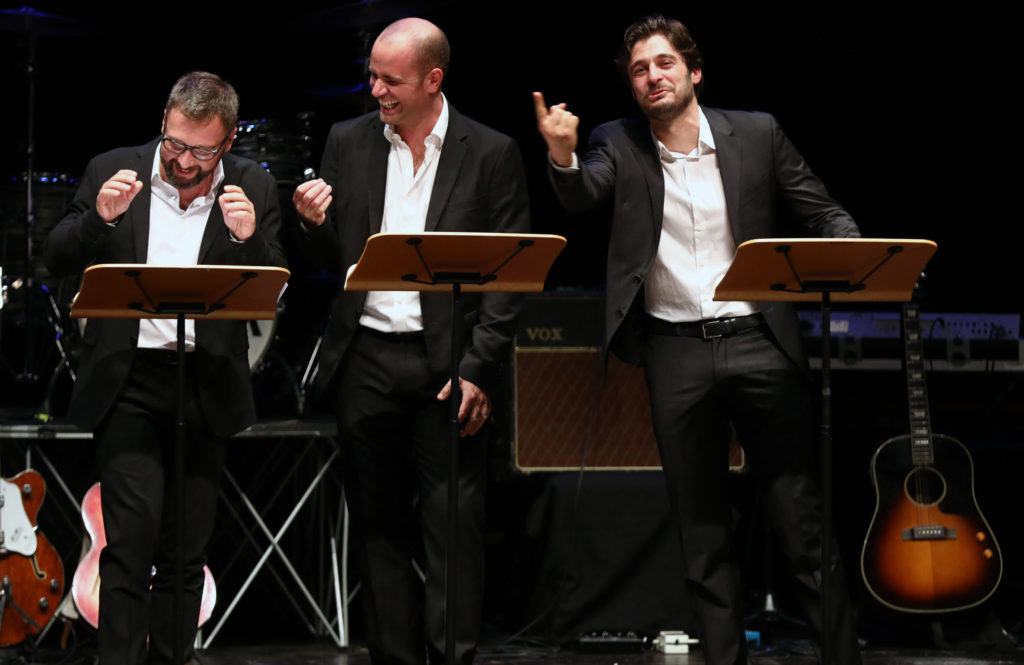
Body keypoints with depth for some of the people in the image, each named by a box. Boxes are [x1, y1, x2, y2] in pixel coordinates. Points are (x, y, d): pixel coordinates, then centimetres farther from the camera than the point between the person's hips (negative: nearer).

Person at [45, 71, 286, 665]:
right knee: (133, 535, -11)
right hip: (127, 380, -2)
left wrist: (249, 237, -19)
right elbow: (58, 260, 1)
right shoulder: (112, 171, 3)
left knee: (187, 546, 7)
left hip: (207, 387, 2)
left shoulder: (254, 189, 4)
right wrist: (101, 217, -17)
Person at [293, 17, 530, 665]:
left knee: (453, 526, -3)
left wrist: (479, 370, -10)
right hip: (366, 361, 3)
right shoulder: (348, 143, 9)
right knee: (378, 523, 7)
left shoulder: (492, 153, -1)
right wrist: (316, 224, -9)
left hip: (448, 362, -3)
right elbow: (333, 260, 14)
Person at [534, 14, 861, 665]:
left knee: (805, 515, 0)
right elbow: (583, 194, -15)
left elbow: (822, 214, 8)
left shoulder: (757, 133, 4)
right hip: (675, 350, 1)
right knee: (701, 525, 7)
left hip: (760, 340, -1)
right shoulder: (620, 146, 4)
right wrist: (562, 154, -36)